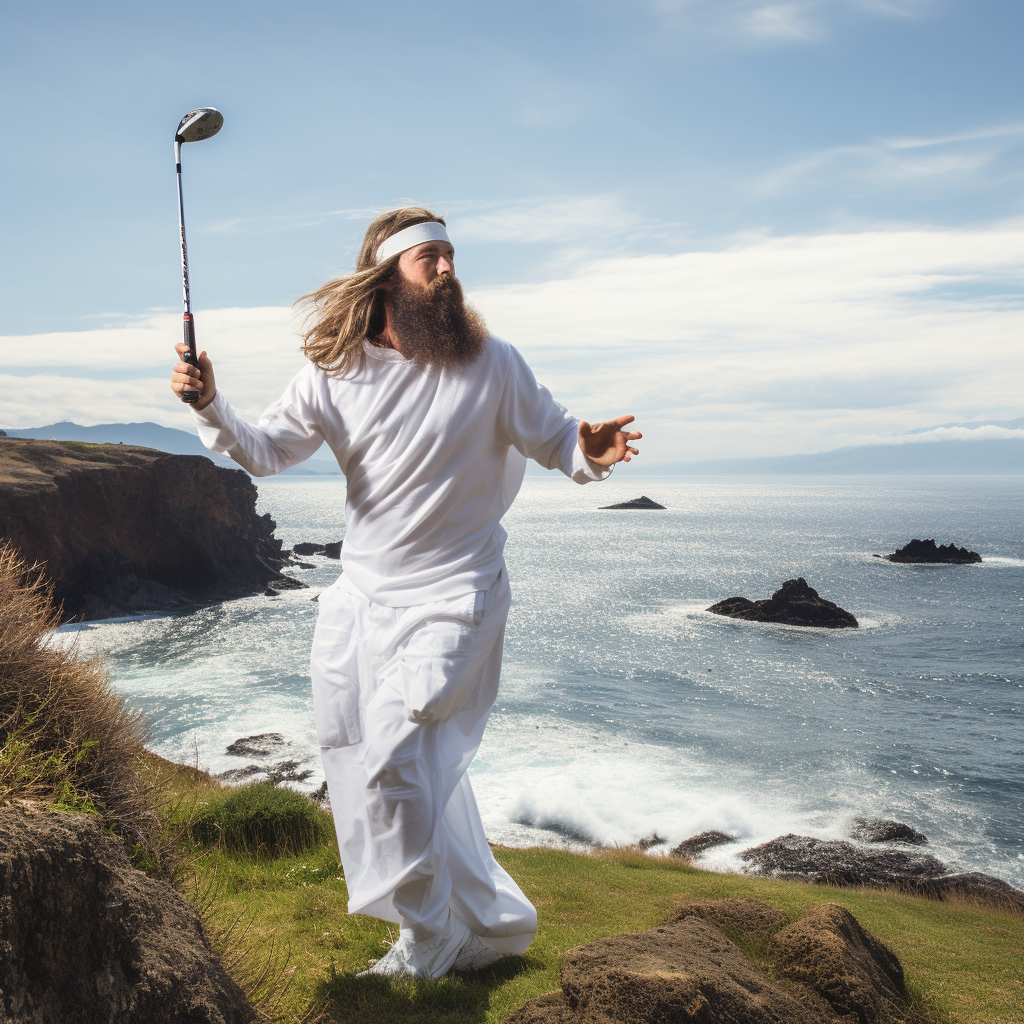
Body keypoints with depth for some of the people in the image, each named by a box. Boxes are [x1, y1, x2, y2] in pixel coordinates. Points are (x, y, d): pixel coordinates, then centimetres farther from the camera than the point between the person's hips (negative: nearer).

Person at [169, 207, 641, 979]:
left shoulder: (492, 365, -7)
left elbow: (553, 438, -1)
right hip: (360, 597, 5)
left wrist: (591, 453, -23)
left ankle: (431, 936, 9)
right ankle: (492, 922, 35)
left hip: (452, 601, -5)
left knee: (393, 759, -15)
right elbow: (266, 451, 4)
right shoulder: (336, 372, 0)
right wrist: (212, 408, -14)